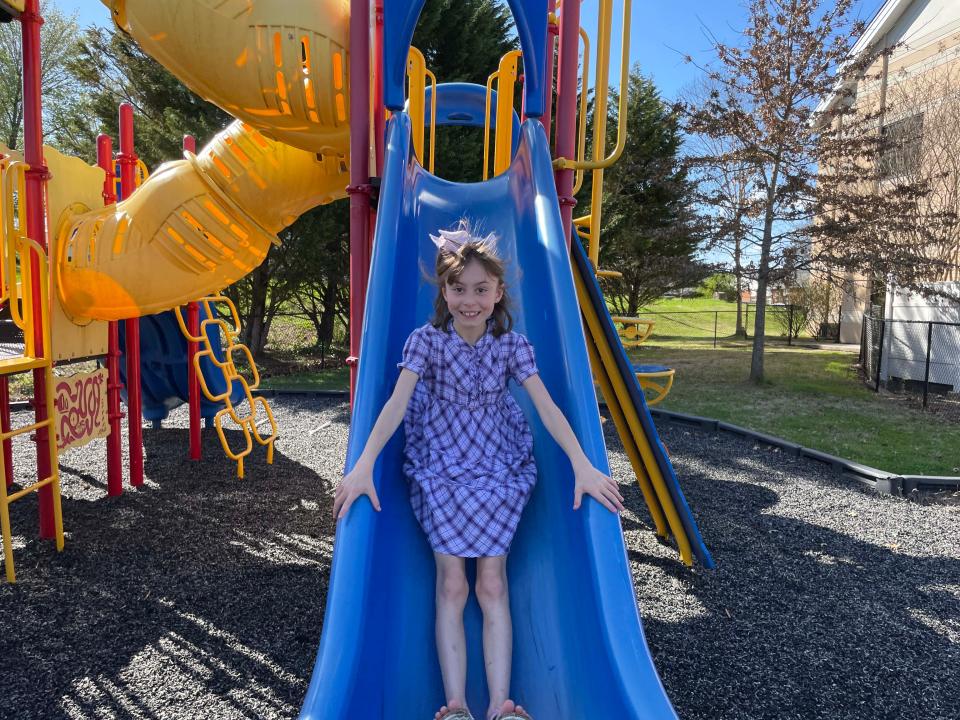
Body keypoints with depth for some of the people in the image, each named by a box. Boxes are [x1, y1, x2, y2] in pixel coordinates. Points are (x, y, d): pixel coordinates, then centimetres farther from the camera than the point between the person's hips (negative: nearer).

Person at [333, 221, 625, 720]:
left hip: (499, 470, 1)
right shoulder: (426, 340, -8)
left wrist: (582, 466, -20)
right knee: (451, 585, -5)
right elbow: (397, 403, -18)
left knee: (492, 584, -3)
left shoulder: (512, 344, -5)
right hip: (440, 470, -1)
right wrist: (364, 465, -29)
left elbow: (547, 407, -11)